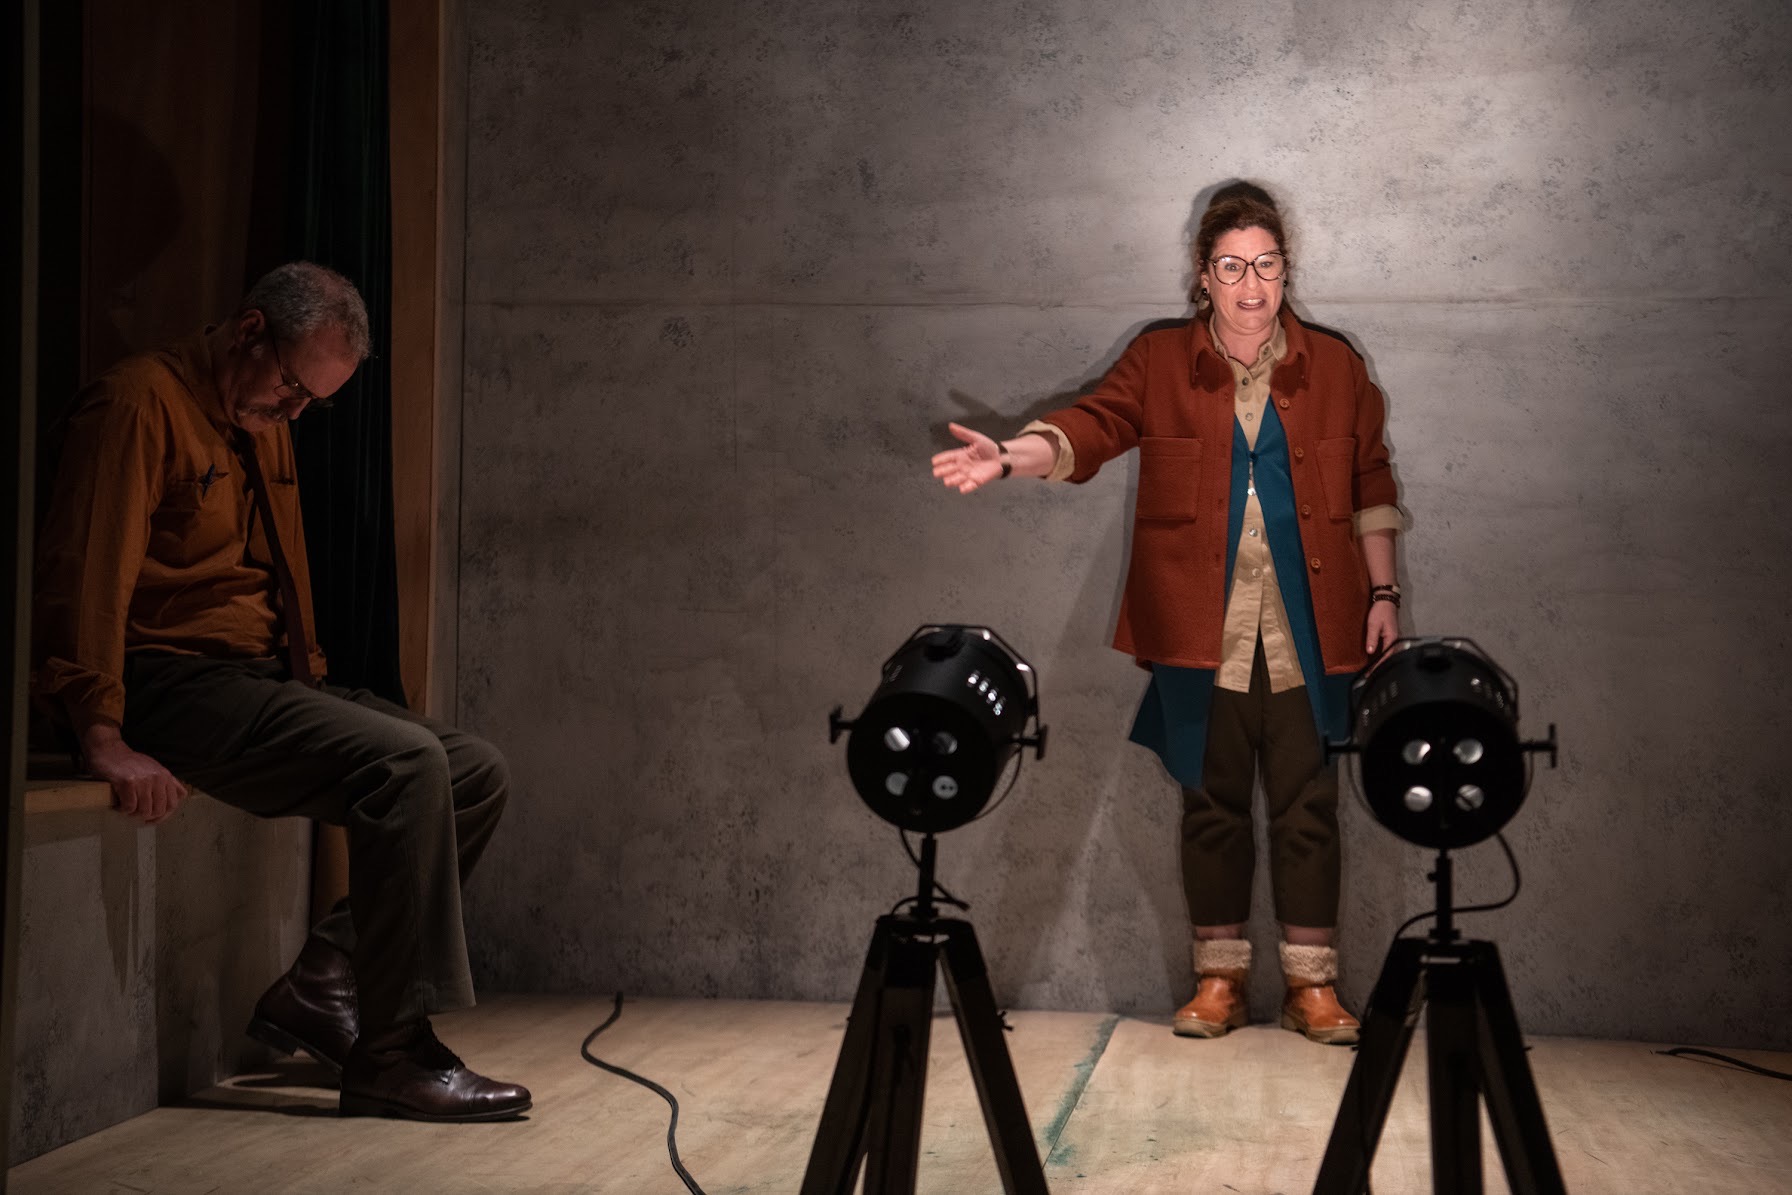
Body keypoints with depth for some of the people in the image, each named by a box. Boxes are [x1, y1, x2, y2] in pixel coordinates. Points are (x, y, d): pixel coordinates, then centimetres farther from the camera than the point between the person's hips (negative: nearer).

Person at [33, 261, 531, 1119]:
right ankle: (392, 1055, -22)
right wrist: (106, 740, -26)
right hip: (171, 684, -10)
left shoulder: (266, 426, 20)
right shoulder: (141, 403, -10)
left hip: (261, 679, 10)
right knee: (406, 762, -27)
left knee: (477, 772, 0)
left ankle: (319, 992, 1)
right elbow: (86, 573, -19)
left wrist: (312, 685, 19)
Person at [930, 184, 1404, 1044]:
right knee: (1211, 806, 8)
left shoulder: (1334, 368, 8)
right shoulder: (1158, 366, 4)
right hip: (1200, 638, 0)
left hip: (1307, 635, 1)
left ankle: (1312, 985, 13)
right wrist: (1010, 456, -29)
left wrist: (1383, 593, 9)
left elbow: (1371, 485, 13)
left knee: (1307, 808, 2)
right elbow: (1089, 427, -10)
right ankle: (1219, 979, 20)